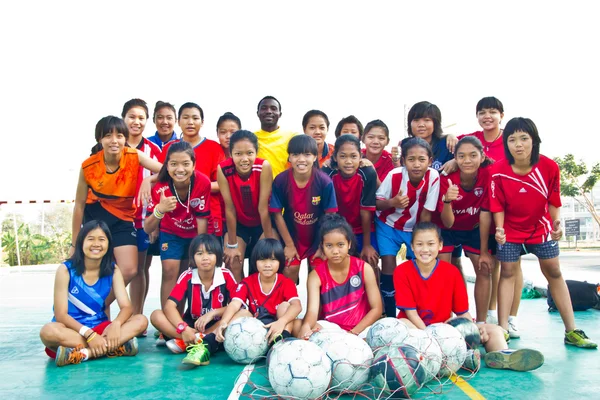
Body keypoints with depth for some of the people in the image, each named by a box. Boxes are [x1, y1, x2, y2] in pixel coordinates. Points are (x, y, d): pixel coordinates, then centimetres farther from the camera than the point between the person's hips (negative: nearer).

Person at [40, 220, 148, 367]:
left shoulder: (113, 270, -1)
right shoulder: (66, 269, -10)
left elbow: (126, 307, -9)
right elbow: (61, 315, -15)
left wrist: (116, 323, -32)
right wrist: (89, 334, -29)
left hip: (99, 327, 3)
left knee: (141, 320, -20)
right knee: (48, 331, -36)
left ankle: (83, 353, -33)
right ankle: (115, 347, -35)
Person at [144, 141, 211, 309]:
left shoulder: (203, 182, -31)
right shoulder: (160, 187, -29)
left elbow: (202, 219, -20)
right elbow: (147, 229, -29)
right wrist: (159, 210, -49)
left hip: (196, 233, 0)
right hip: (171, 232, 0)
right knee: (170, 271, -14)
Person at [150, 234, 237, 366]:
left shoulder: (226, 276, -10)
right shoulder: (187, 277, -9)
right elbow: (169, 306, -17)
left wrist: (213, 313, -26)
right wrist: (184, 329, -33)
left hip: (217, 327, -1)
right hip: (192, 326, 1)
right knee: (156, 315, -20)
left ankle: (185, 342, -36)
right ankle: (207, 343, -31)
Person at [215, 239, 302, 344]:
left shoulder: (286, 283, -9)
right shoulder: (247, 283, -4)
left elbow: (296, 305, -28)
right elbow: (235, 304, -20)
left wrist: (281, 322, -50)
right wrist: (223, 322, -43)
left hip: (277, 329, -1)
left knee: (285, 305, -23)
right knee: (243, 313, -23)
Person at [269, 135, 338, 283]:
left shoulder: (325, 182, -23)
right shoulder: (280, 181, -21)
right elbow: (277, 214, -12)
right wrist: (289, 245, -7)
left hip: (318, 237, 0)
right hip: (292, 235, 0)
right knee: (289, 272, -1)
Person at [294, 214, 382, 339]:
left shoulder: (364, 269, -6)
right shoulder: (316, 275, -7)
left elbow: (376, 309, -6)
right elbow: (312, 311, -21)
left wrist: (353, 333, -17)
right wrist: (306, 326, -45)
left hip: (360, 327, 0)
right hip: (330, 328, 1)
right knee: (298, 325, -25)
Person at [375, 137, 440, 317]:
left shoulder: (433, 177, -24)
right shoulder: (394, 175, -26)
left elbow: (426, 213, -16)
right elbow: (377, 202, -14)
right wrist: (392, 202, -35)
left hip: (415, 227, 1)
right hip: (388, 224, -1)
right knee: (389, 263, -11)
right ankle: (390, 316, 3)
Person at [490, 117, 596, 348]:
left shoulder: (549, 167, -17)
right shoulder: (499, 171, -20)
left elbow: (553, 200, -5)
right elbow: (498, 205, -11)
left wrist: (556, 223, -19)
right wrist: (499, 229, -24)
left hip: (541, 228, 2)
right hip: (510, 229, -1)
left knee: (554, 273, 6)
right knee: (507, 273, 0)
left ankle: (571, 331, 13)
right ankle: (503, 330, 3)